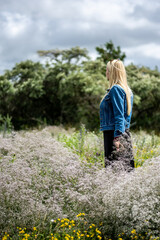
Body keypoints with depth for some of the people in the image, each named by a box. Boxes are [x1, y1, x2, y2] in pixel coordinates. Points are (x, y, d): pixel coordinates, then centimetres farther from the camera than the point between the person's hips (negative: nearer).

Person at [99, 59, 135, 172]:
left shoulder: (115, 89, -11)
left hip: (114, 132, -9)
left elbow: (119, 115, -18)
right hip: (124, 132, 9)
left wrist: (117, 137, -21)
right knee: (126, 167, 8)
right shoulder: (126, 89, 17)